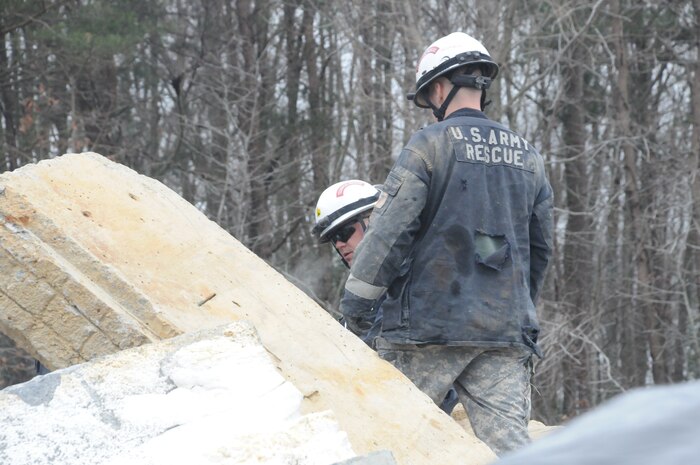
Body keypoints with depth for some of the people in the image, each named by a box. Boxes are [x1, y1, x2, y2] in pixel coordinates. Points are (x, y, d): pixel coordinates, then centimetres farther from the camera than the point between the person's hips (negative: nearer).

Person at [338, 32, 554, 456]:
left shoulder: (430, 143, -3)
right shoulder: (528, 157, 16)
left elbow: (391, 226, -9)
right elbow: (541, 249, 21)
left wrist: (358, 295, -2)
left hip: (431, 324, -5)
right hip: (506, 331, 5)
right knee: (506, 440, -2)